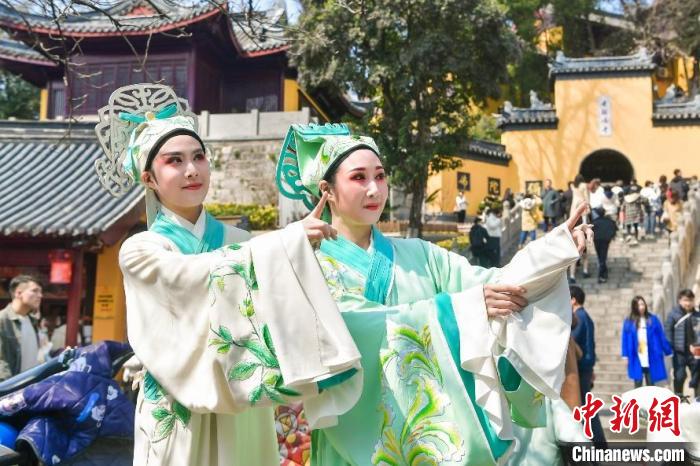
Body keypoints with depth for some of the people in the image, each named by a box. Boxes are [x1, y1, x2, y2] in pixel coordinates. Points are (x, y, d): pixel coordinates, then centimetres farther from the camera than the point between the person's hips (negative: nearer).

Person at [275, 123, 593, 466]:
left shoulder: (418, 255, 7)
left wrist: (558, 245, -19)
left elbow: (493, 283, -5)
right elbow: (366, 327, -21)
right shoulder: (314, 265, -6)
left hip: (433, 429, 4)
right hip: (363, 436, -4)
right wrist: (466, 306, -23)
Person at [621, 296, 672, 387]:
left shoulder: (653, 320, 2)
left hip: (651, 358, 0)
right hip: (636, 359, 0)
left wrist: (668, 351, 4)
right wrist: (626, 356, -2)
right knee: (638, 383, 4)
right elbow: (625, 340, 2)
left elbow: (662, 337, 4)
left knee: (651, 383, 8)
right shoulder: (629, 322, 0)